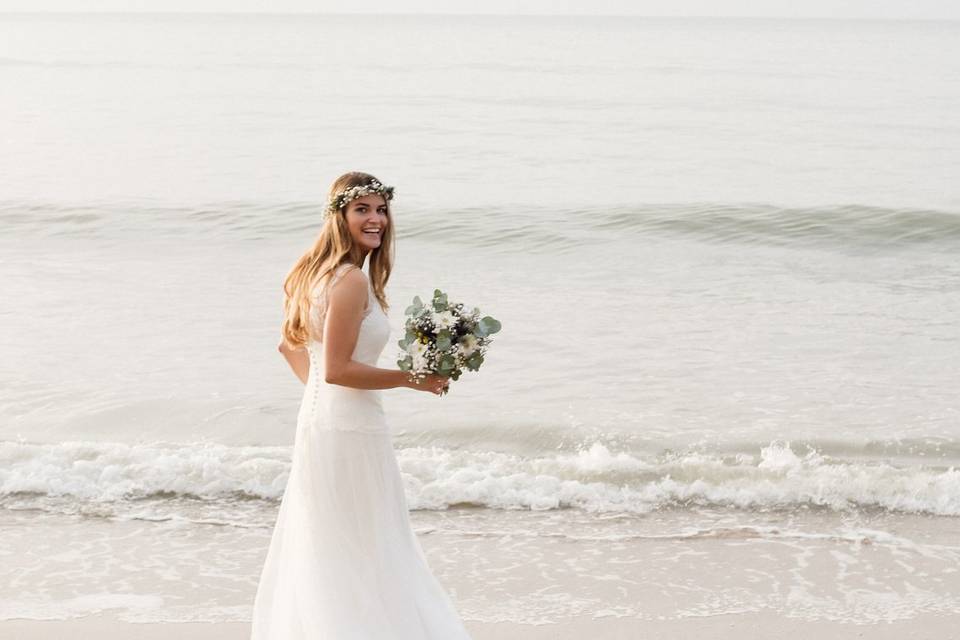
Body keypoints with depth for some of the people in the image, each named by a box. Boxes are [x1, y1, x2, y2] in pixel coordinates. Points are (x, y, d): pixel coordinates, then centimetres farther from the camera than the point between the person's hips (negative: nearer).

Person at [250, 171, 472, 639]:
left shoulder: (317, 272, 10)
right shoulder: (352, 280, -19)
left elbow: (289, 343, 21)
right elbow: (338, 369, -22)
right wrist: (412, 379, -15)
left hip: (318, 419, 10)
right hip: (349, 429, -10)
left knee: (319, 550, 17)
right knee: (364, 554, 1)